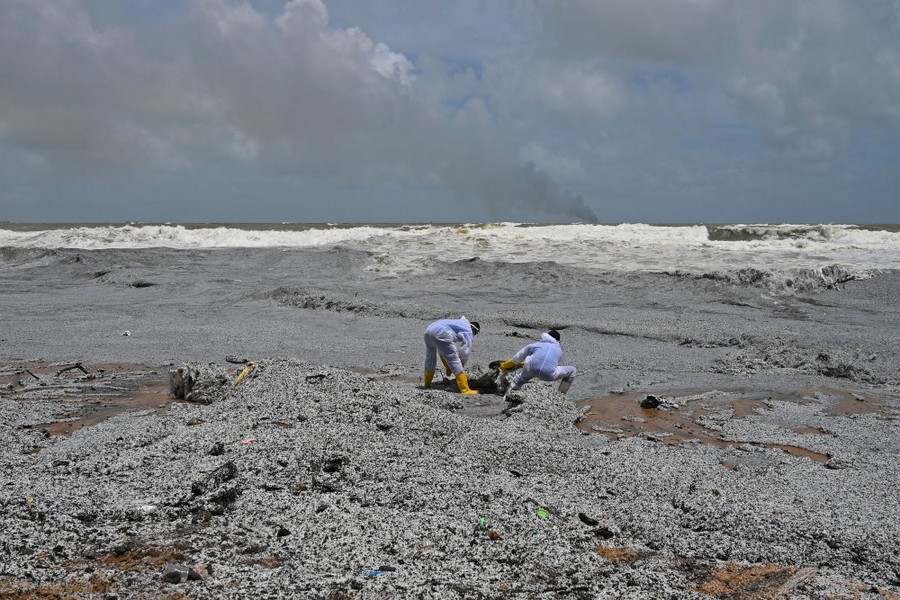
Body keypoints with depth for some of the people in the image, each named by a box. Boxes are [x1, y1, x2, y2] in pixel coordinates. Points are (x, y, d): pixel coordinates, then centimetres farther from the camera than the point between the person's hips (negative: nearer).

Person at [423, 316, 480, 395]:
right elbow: (464, 353, 8)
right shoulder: (469, 333, 14)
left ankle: (427, 384, 39)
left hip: (429, 330, 8)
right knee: (455, 361, -2)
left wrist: (447, 366, 42)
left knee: (430, 359, 29)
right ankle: (465, 390, -1)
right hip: (440, 334, -8)